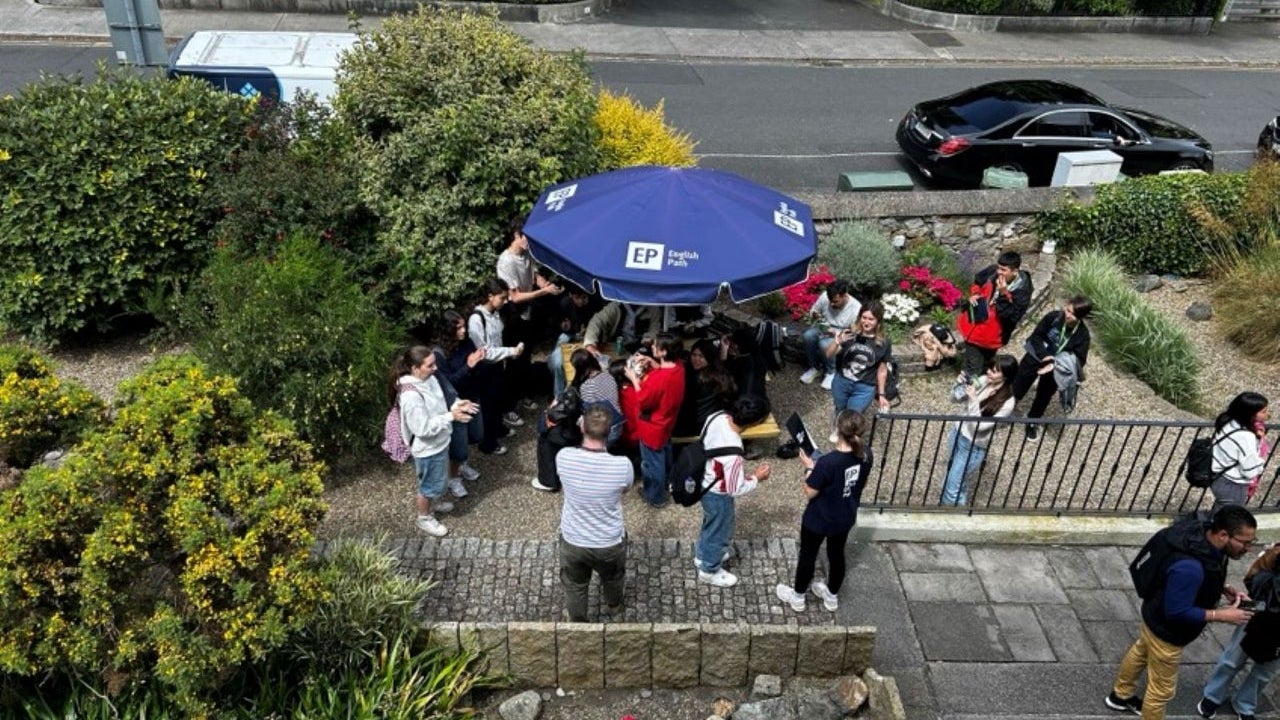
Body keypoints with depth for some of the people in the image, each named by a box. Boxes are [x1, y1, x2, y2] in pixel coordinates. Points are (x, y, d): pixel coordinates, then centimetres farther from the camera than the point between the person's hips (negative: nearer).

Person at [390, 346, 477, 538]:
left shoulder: (428, 379, -7)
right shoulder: (411, 395, -35)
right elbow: (423, 428, -32)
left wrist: (456, 405, -9)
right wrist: (451, 416, -32)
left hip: (438, 442, 8)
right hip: (427, 448, -8)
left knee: (435, 481, 30)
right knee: (431, 483, 14)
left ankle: (431, 502, 56)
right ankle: (424, 518, 38)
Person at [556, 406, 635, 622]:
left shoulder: (564, 457, -25)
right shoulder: (622, 465, -28)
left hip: (573, 541, 0)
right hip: (610, 543, 0)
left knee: (574, 585, 30)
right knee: (613, 577, 34)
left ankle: (577, 621, 54)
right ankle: (613, 605, 63)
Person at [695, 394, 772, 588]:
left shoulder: (717, 417, -21)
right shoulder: (733, 454, -42)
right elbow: (735, 489, -27)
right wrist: (756, 478, -11)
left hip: (704, 481, 7)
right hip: (718, 493, -7)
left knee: (711, 522, 33)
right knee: (720, 532, 21)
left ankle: (702, 555, 58)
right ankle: (709, 570, 45)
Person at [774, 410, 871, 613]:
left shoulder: (828, 462, -35)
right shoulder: (865, 454, -17)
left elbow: (810, 493, -21)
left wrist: (809, 467, -8)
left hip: (819, 520, -5)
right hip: (846, 518, 5)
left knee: (807, 556, 19)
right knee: (837, 554, 27)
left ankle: (797, 597, 41)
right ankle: (832, 596, 49)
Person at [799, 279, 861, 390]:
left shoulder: (856, 308, -26)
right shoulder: (825, 296, -16)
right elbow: (813, 310, 4)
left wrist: (836, 334, -32)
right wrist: (815, 314, -21)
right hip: (824, 328, 4)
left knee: (825, 344, -35)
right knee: (808, 335, -28)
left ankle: (831, 372, -7)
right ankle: (815, 368, -6)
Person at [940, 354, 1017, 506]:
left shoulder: (1006, 403, -25)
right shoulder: (983, 381, -8)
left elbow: (979, 426, -26)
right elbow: (955, 398, 1)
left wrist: (973, 400, -32)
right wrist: (960, 384, -19)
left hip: (973, 447, -6)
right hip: (958, 433, 6)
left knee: (953, 487, 1)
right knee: (959, 479, 26)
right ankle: (961, 503, 48)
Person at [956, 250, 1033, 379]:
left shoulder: (1022, 290, -26)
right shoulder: (993, 271, -13)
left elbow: (1012, 316, -30)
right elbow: (978, 279, 11)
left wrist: (1003, 294, -37)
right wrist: (974, 293, -8)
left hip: (992, 336, -3)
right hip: (974, 326, 3)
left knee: (984, 365, 19)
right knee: (973, 367, 14)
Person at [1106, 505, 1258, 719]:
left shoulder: (1203, 534, -16)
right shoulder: (1190, 566, -43)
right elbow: (1177, 612, -32)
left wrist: (1224, 589, -7)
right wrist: (1223, 615, -26)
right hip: (1167, 631, -10)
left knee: (1140, 652, 33)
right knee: (1161, 689, 13)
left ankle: (1121, 696, 59)